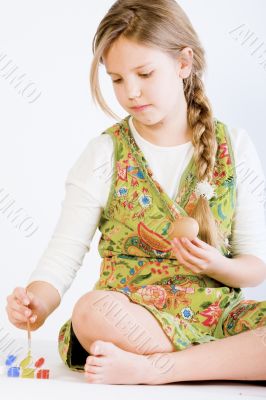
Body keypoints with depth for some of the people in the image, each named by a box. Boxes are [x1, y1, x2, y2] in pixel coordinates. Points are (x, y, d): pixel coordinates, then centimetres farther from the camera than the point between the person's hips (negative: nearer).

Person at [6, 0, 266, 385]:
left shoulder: (234, 147, 3)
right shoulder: (104, 154, 0)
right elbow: (63, 254, -6)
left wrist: (219, 267, -16)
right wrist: (37, 302, -27)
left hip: (218, 309, 2)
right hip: (132, 315, -1)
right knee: (92, 312, -36)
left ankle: (152, 368, -22)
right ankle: (233, 359, -20)